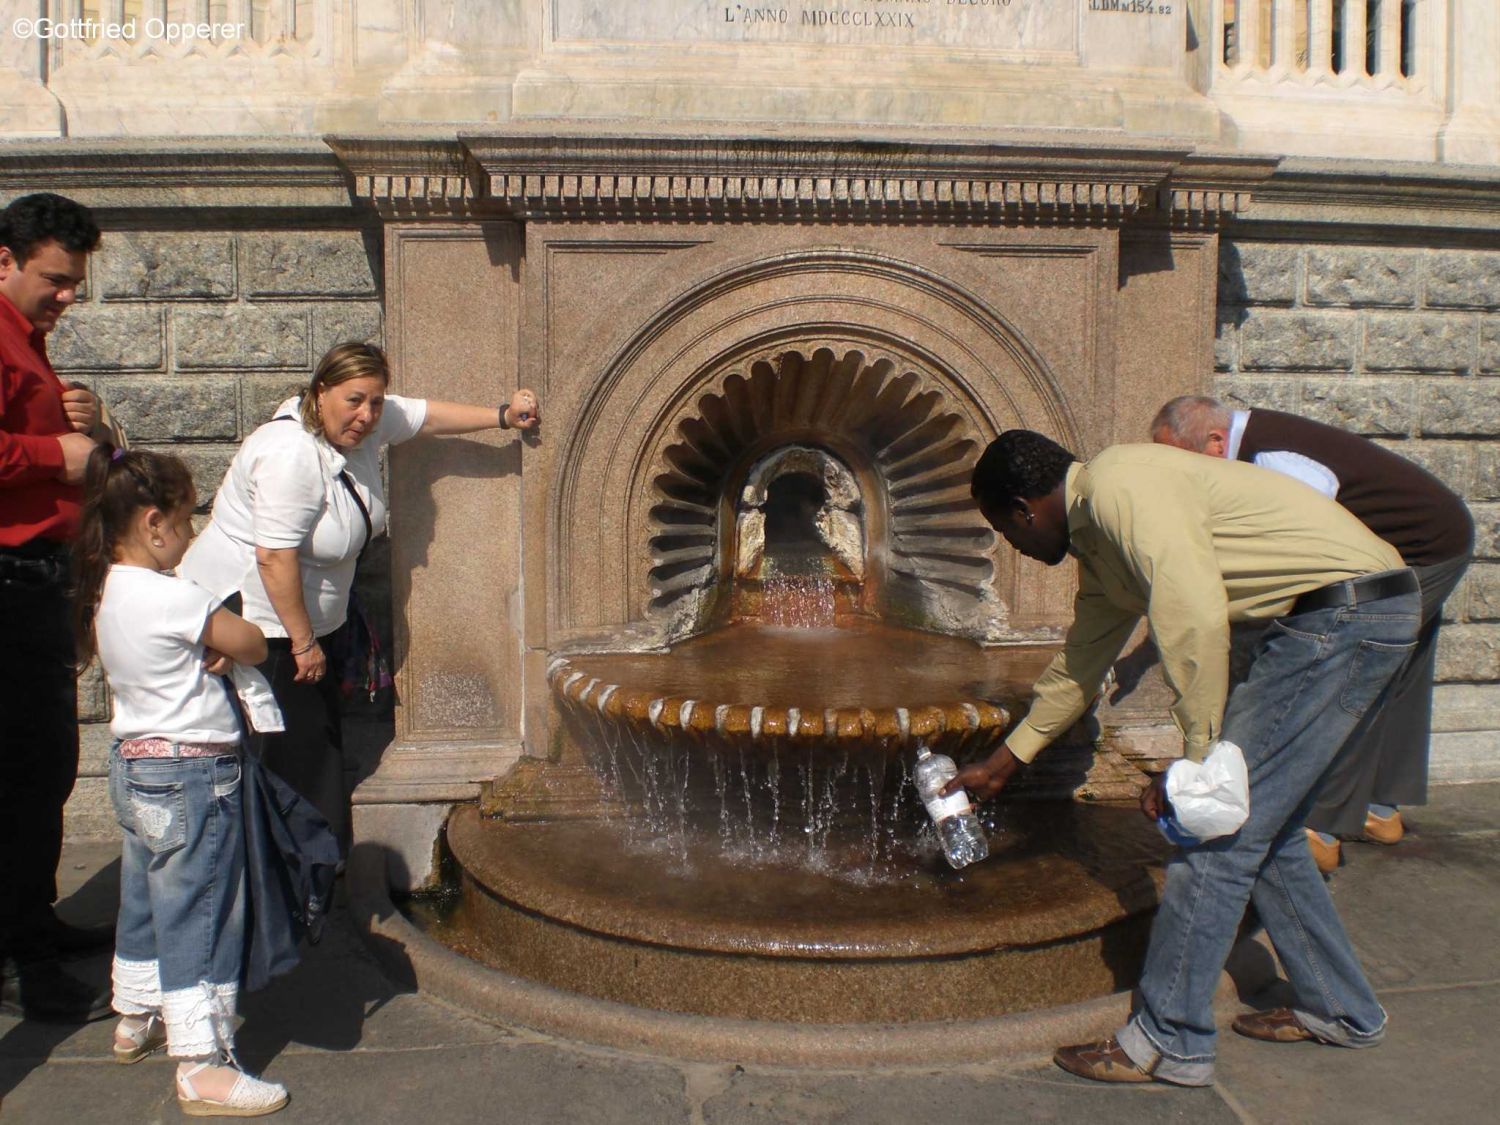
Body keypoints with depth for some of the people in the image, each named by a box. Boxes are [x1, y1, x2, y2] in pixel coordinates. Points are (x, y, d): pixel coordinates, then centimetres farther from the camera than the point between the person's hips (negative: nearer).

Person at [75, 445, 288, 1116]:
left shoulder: (103, 592, 4)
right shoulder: (171, 597, -23)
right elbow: (251, 644, -18)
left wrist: (204, 654, -6)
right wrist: (226, 649, 5)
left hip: (134, 763, 9)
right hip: (191, 775, -9)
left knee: (144, 902, 23)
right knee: (199, 919, -3)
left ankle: (135, 1020, 40)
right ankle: (203, 1068, 3)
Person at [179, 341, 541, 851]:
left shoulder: (363, 424, 0)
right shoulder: (293, 455, -27)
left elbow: (426, 414, 16)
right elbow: (275, 558, -28)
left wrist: (503, 416, 16)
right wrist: (304, 642, -21)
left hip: (307, 618, 10)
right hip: (255, 622, -9)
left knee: (319, 746, 14)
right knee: (281, 759, -6)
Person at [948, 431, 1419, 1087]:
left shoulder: (1119, 485, -15)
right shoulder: (1097, 541, 16)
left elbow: (1194, 616, -26)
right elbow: (1080, 662, 27)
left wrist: (1197, 760, -18)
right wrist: (1003, 762, 36)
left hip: (1344, 609, -10)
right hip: (1344, 619, 10)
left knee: (1222, 822, -7)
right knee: (1260, 822, 16)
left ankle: (1168, 1042, 4)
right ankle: (1338, 1009, 31)